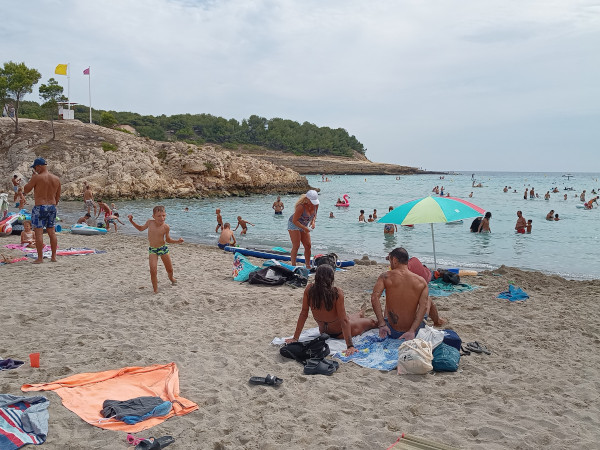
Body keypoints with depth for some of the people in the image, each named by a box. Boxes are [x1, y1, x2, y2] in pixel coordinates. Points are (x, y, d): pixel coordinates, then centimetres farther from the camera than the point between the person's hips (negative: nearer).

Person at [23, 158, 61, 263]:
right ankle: (53, 256, 14)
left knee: (39, 232, -2)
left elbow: (26, 190, -1)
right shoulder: (56, 179, 8)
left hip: (40, 207, -6)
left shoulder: (37, 177, -11)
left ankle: (40, 258, -3)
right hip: (52, 207, 6)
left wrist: (33, 177, 4)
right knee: (51, 232, 11)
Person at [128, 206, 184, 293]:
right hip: (152, 250, 0)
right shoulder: (150, 222, -10)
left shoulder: (166, 227, -13)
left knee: (170, 269, 12)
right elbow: (141, 228, 12)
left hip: (163, 248, 0)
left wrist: (178, 241, -13)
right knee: (153, 270, -19)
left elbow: (168, 240, 2)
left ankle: (171, 277, 50)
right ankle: (155, 289, -2)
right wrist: (131, 221, 4)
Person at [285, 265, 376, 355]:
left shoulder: (309, 289, -21)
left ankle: (361, 314, 66)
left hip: (323, 331, 5)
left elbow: (303, 313, -15)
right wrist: (350, 346, -26)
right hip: (339, 333, -5)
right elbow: (344, 320, -30)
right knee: (371, 322, 23)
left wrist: (295, 338, -8)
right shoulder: (337, 293, -32)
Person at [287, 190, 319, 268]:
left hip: (304, 226, 7)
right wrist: (304, 228, -28)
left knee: (308, 246, 3)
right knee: (296, 246, -11)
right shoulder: (301, 206, -33)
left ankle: (308, 265, 11)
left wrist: (313, 222, -13)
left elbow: (314, 215, 7)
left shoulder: (316, 205, -13)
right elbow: (294, 220, -27)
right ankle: (293, 266, -4)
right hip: (294, 225, -7)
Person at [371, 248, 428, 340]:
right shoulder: (421, 281, -5)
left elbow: (374, 297, -23)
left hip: (393, 333, 0)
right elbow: (423, 306, -17)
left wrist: (381, 324, -21)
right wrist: (412, 331, -19)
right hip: (415, 331, 1)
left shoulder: (386, 276, -9)